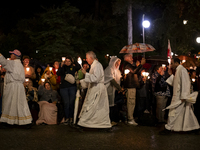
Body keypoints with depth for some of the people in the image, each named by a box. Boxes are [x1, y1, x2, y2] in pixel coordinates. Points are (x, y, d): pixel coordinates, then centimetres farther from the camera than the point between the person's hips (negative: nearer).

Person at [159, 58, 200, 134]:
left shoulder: (182, 69, -14)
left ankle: (168, 128, 1)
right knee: (187, 112, 13)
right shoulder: (178, 70, 16)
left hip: (179, 97, -10)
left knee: (173, 112, -5)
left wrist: (183, 96, -24)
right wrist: (171, 75, 13)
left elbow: (185, 83, -21)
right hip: (178, 96, 10)